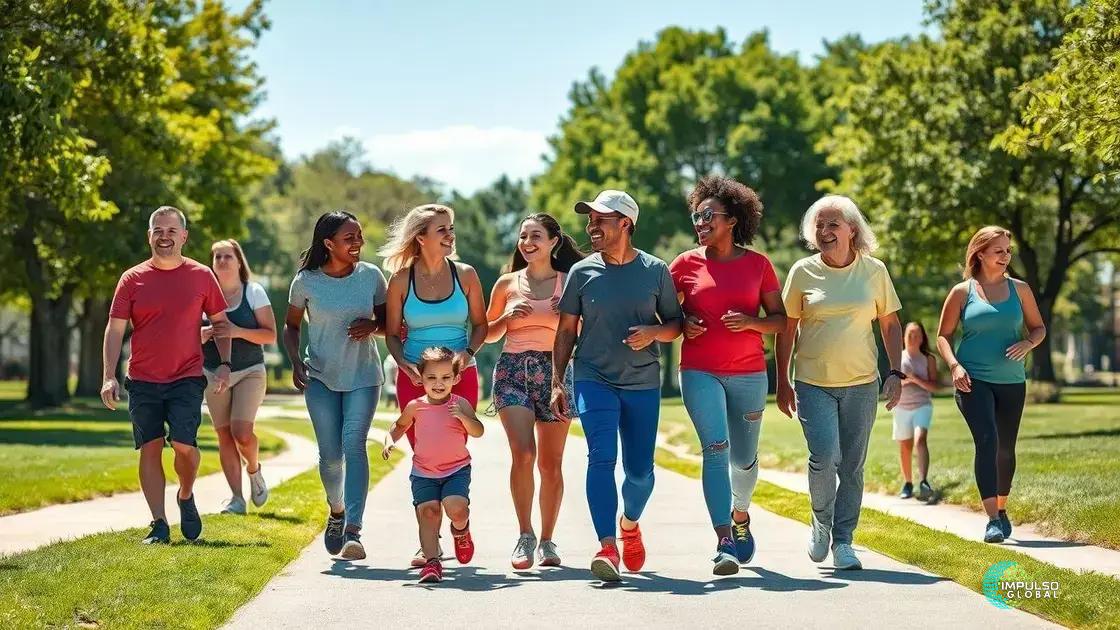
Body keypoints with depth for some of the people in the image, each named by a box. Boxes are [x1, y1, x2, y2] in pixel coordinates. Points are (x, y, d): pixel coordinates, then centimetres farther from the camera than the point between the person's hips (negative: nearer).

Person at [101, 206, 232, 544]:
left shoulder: (201, 276, 4)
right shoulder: (132, 279, 4)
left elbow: (220, 321, 10)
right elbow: (115, 328, 2)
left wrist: (225, 364, -3)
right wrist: (109, 377, -7)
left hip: (187, 378, -1)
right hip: (143, 380, 1)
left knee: (184, 443, -14)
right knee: (150, 448, 0)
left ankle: (186, 496, 16)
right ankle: (159, 525, 5)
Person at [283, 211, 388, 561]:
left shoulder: (371, 276, -3)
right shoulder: (307, 281, -6)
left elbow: (388, 321, 8)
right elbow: (291, 325, 8)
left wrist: (372, 326, -15)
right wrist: (295, 361, -9)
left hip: (363, 375, 0)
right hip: (320, 377, 0)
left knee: (354, 445, -15)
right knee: (330, 453, 0)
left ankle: (353, 531, -22)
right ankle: (336, 511, 31)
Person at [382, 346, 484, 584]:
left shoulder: (460, 404, -5)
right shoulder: (415, 407, 2)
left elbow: (478, 432, -10)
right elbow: (400, 426, 19)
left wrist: (463, 416, -28)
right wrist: (390, 440, 0)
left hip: (457, 470, -2)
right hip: (423, 472, 2)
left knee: (456, 508, -21)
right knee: (428, 511, -13)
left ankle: (461, 531, 15)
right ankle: (432, 561, -9)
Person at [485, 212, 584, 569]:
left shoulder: (569, 283, 6)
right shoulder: (507, 284, 10)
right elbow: (489, 334, 16)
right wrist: (508, 317, -3)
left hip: (554, 371, 0)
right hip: (513, 370, 0)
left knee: (551, 463, 2)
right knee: (523, 454, -17)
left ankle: (546, 540, 14)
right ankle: (525, 535, -8)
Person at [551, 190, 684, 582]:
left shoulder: (655, 271, 3)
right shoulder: (582, 272, 4)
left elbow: (676, 324, 9)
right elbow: (566, 329, 9)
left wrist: (653, 332, -13)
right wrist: (557, 382, 2)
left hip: (643, 383, 1)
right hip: (594, 379, -1)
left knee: (640, 470, 4)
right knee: (601, 457, -19)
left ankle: (629, 524, 36)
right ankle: (607, 547, -25)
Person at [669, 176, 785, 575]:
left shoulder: (758, 264, 4)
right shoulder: (686, 264, 3)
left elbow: (781, 320, 6)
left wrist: (750, 322, -13)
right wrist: (683, 326, -9)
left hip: (749, 373, 1)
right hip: (700, 373, -1)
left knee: (744, 458, 11)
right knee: (715, 449, -16)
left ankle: (740, 515, 42)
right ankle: (724, 543, -17)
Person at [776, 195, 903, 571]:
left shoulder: (874, 271, 2)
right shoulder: (803, 272, -1)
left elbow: (890, 324, 10)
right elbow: (786, 329, 5)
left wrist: (895, 372, 1)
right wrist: (783, 383, 5)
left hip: (861, 384, 2)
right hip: (813, 383, -1)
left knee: (852, 468, 4)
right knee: (824, 457, -16)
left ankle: (843, 541, 16)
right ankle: (821, 523, 9)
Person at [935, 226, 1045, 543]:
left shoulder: (1019, 289, 7)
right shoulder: (962, 292, 1)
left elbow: (1039, 327, 14)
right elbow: (943, 335, 5)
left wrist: (1027, 344, -8)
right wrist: (954, 365, -12)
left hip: (1011, 382, 3)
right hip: (973, 380, -3)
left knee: (1005, 448, 12)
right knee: (987, 441, -20)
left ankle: (1001, 510, 34)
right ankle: (992, 519, -25)